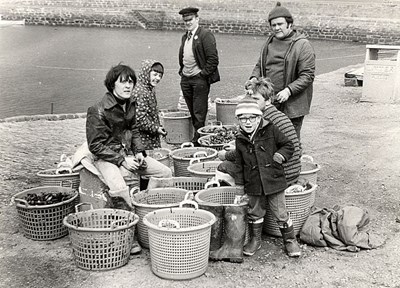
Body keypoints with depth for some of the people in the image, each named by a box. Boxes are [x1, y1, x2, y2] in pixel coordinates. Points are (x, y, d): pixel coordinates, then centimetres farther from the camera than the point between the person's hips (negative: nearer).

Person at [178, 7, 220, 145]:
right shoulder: (184, 37, 16)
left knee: (199, 113, -5)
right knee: (192, 112, 11)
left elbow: (213, 58, -13)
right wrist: (181, 71, 13)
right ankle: (197, 134, 20)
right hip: (185, 79, 7)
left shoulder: (205, 35, -8)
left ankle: (197, 141, 0)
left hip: (199, 78, -7)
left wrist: (203, 74, -15)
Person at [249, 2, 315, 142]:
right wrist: (254, 77, 0)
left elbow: (307, 76, -13)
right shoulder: (269, 43, 12)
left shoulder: (303, 45, -9)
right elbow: (259, 65, 22)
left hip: (292, 106, -6)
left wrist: (289, 90, -24)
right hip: (268, 103, 6)